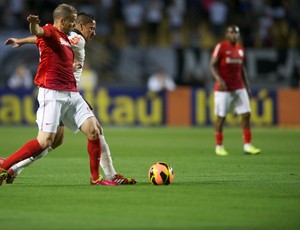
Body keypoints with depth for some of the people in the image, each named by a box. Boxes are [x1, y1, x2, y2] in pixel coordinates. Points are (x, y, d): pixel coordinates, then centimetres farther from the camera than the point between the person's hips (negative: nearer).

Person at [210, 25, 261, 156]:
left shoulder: (240, 48, 12)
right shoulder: (220, 47, -7)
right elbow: (213, 65, -11)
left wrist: (247, 86, 16)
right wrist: (219, 80, -25)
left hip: (239, 88, 6)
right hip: (224, 88, -6)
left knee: (246, 114, -2)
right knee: (221, 117, 0)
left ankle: (247, 145, 2)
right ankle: (219, 146, 11)